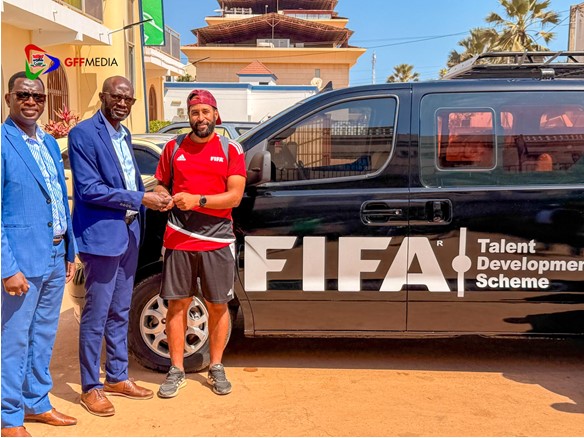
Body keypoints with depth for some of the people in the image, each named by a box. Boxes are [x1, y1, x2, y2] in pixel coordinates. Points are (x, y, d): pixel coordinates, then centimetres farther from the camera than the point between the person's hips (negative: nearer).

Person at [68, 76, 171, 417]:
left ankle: (117, 377, 29)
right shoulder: (84, 134, -12)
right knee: (96, 315, 2)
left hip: (129, 233, 8)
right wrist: (140, 199, -20)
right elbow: (88, 189, -18)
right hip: (101, 235, -8)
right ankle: (91, 387, 16)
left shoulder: (124, 134, 14)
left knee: (120, 312, 16)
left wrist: (151, 198, 2)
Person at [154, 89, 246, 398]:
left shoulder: (230, 150, 2)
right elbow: (160, 184, 17)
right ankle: (176, 371, 18)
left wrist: (198, 200, -18)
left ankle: (216, 368, 23)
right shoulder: (173, 148, 10)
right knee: (177, 304, 5)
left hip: (217, 240, -1)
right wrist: (162, 196, -7)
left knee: (218, 306, 8)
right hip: (179, 239, 2)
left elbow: (235, 196, -7)